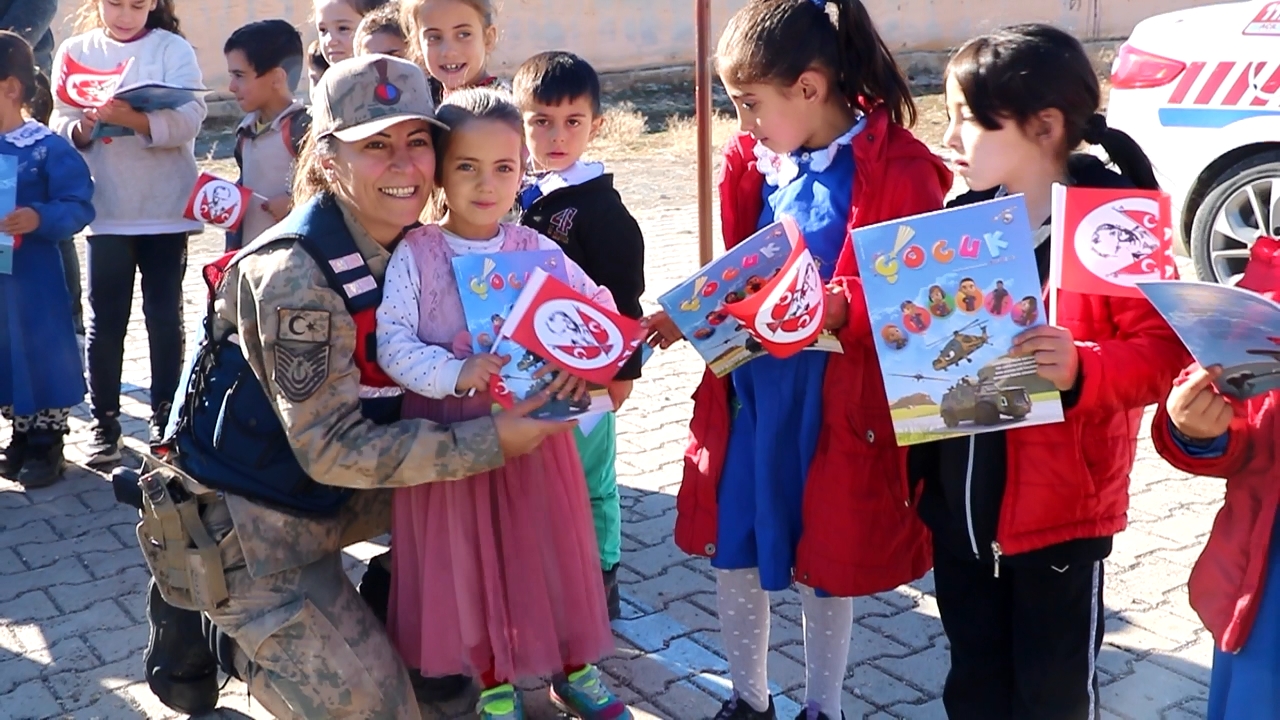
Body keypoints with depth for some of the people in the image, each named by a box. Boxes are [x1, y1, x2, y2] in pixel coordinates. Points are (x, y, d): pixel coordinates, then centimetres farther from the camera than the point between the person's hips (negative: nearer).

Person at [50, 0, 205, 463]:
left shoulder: (173, 49, -2)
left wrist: (137, 119, -31)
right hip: (106, 212, 1)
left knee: (165, 316, 7)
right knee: (105, 321, 5)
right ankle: (104, 422, 16)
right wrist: (81, 129, -22)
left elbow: (189, 119, -14)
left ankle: (165, 417, 19)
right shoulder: (75, 52, 4)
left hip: (167, 210, -1)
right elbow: (59, 123, 0)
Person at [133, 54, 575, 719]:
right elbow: (332, 447, -28)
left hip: (332, 499, 8)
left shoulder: (412, 245, -4)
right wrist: (489, 441, -28)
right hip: (247, 520, -7)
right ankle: (200, 615, 13)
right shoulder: (294, 273, -27)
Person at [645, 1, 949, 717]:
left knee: (827, 562, 12)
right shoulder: (755, 158, 3)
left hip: (838, 403, -5)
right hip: (747, 390, 6)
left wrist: (841, 310, -30)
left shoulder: (897, 168, -15)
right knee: (734, 551, 14)